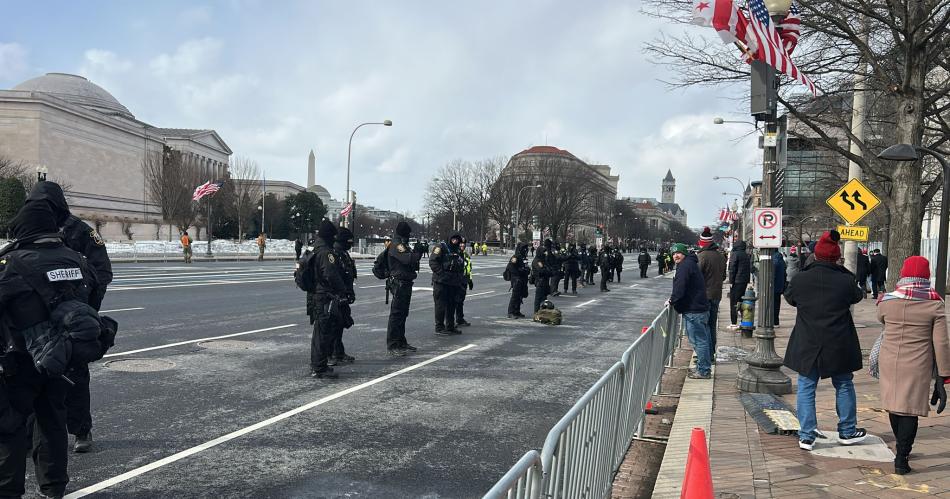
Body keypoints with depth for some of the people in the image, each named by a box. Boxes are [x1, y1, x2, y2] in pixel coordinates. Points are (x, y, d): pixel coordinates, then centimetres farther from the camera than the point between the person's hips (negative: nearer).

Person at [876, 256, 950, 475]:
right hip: (917, 366, -2)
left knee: (894, 405, 17)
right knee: (910, 409, 3)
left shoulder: (888, 300, -4)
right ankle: (901, 459, 1)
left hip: (890, 362, 2)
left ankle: (903, 448, 34)